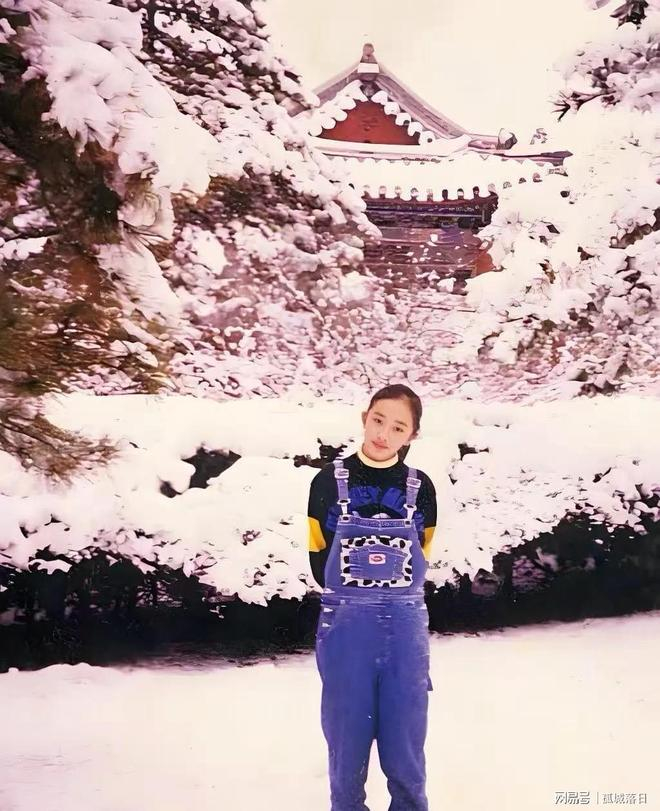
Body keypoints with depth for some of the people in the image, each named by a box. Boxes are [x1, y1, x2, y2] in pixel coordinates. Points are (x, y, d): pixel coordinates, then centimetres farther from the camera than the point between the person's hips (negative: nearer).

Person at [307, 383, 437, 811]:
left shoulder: (421, 488, 1)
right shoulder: (329, 482, -4)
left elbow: (419, 560, 10)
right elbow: (319, 560, 3)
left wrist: (393, 598, 1)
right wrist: (352, 597, -1)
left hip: (405, 628, 1)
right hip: (345, 627, -1)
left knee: (405, 745, 10)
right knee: (347, 740, 9)